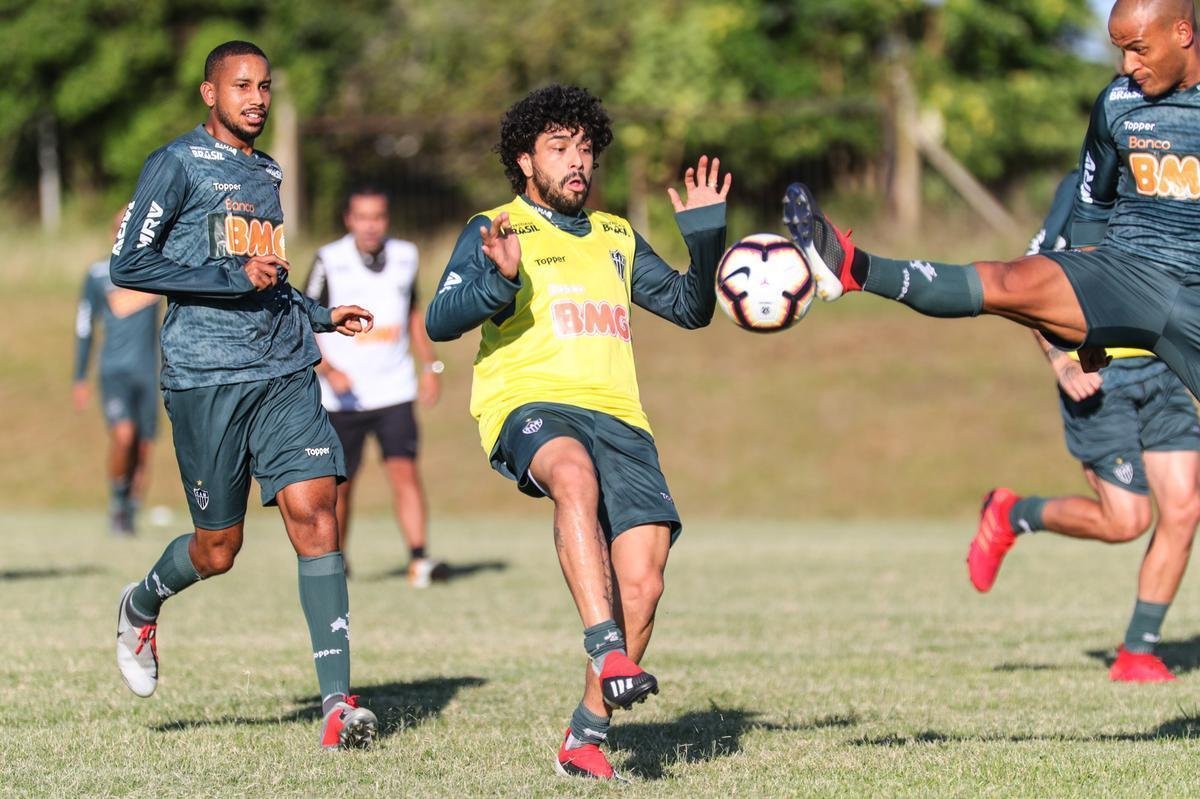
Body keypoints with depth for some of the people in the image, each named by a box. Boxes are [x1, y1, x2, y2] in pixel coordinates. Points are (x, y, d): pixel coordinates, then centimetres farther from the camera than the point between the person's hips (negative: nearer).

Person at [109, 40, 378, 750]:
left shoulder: (269, 174, 20)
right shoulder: (177, 164, -2)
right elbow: (128, 265, -10)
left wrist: (322, 316, 20)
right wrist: (234, 278, -14)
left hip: (287, 372, 5)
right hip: (205, 377, -5)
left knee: (315, 510, -12)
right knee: (219, 546, 2)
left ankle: (338, 702, -15)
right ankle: (141, 607, 37)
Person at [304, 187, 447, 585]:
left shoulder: (405, 257, 6)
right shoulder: (330, 261, -6)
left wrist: (430, 365, 15)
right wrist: (327, 370, -17)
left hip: (394, 390, 1)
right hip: (344, 394, -1)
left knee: (404, 470, -15)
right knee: (341, 483, 8)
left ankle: (419, 559, -21)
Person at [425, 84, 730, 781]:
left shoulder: (617, 238, 27)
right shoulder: (495, 231, 11)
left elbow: (691, 309, 25)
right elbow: (440, 322, -2)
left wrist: (705, 234, 10)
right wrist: (497, 280, -20)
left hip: (618, 415, 5)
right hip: (529, 406, -5)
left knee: (642, 584, -13)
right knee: (574, 471, -41)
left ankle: (587, 735, 2)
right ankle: (606, 651, -47)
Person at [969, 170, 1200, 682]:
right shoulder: (1083, 190, -8)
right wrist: (1062, 364, -18)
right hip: (1097, 377, -6)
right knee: (1126, 519, -9)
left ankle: (1138, 652, 6)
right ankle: (1012, 515, 17)